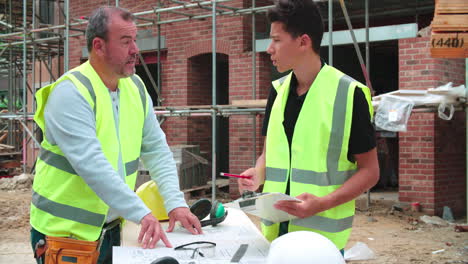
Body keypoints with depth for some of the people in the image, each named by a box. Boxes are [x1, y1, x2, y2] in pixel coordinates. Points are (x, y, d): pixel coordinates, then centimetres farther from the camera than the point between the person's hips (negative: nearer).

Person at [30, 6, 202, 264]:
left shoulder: (135, 87, 3)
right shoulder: (71, 92, -19)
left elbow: (156, 149, 3)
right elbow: (91, 164, -29)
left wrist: (175, 203, -11)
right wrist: (142, 214, -34)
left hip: (110, 228, 6)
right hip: (65, 233, -6)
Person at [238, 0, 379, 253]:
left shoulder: (349, 94, -10)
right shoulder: (278, 90, 6)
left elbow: (369, 170, -7)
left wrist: (322, 203, -19)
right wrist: (258, 174, -6)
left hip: (322, 235, -5)